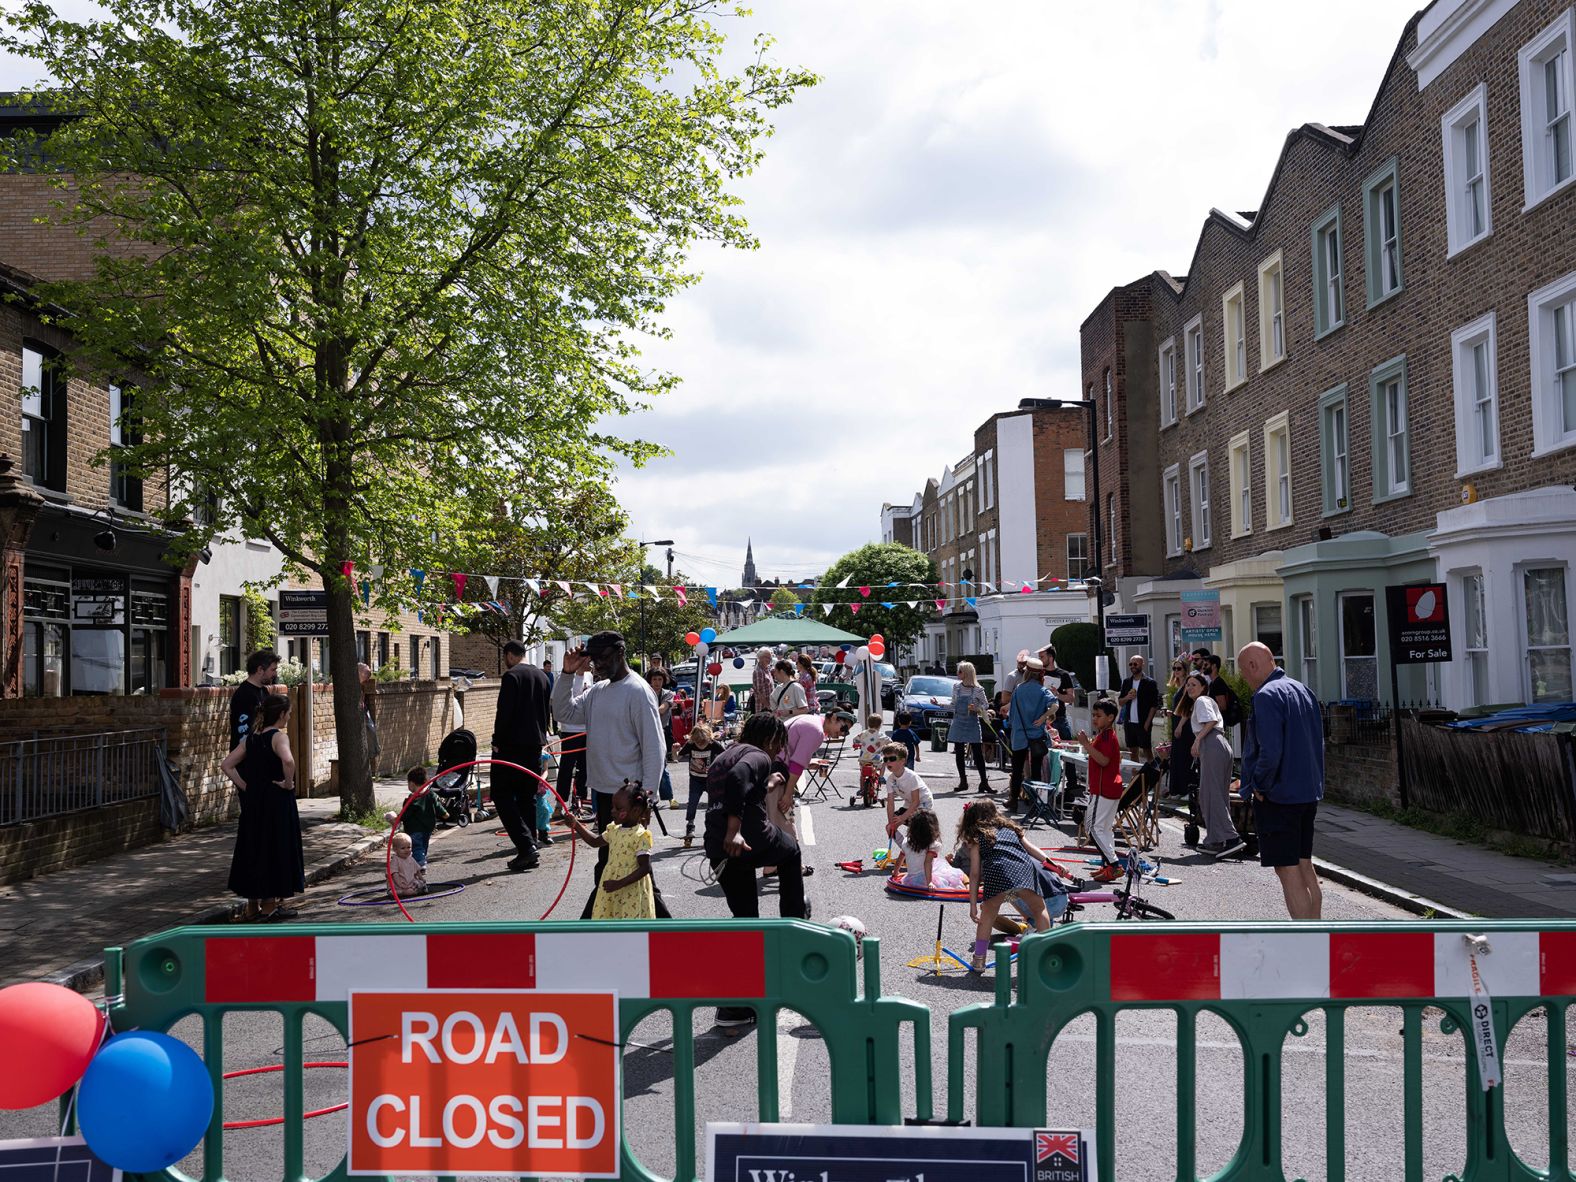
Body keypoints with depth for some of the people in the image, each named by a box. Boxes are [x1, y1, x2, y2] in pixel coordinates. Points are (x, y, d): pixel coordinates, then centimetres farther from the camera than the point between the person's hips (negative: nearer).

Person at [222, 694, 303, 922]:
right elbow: (288, 761, -33)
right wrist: (288, 783, -18)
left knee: (253, 848, 14)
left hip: (253, 801, 7)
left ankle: (252, 906, 21)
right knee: (276, 849, 4)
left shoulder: (250, 737, 8)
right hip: (277, 801, -7)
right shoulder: (279, 736, -13)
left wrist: (245, 786, 7)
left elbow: (226, 765, 8)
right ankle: (269, 905, 10)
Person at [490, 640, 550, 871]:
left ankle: (526, 846, -15)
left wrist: (497, 741, -8)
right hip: (535, 744, 8)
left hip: (512, 745, -8)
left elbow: (504, 712, -16)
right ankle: (530, 851, 12)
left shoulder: (511, 675, -11)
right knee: (527, 798, 13)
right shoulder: (542, 676, 14)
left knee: (502, 796, -3)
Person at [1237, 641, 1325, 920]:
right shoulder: (1303, 690, 12)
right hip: (1309, 793, 9)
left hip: (1278, 795, -9)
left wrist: (1259, 786, -11)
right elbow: (1318, 742, 18)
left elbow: (1269, 752, -24)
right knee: (1304, 864, 17)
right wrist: (1315, 783, 19)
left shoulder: (1267, 696, -17)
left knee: (1287, 870, -5)